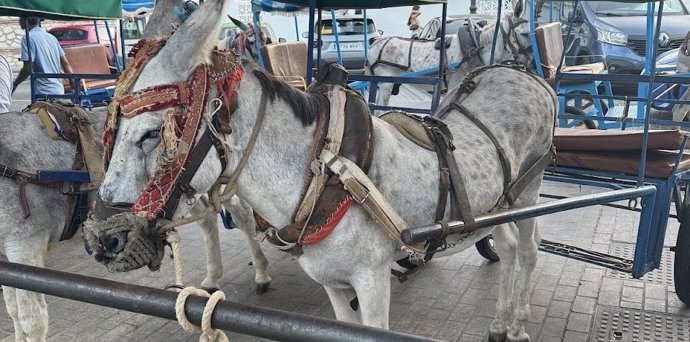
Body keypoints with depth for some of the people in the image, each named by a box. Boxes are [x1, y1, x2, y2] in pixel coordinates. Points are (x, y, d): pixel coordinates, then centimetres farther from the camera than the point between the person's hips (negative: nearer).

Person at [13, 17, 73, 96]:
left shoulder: (28, 38, -7)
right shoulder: (51, 37, 14)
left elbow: (27, 68, -13)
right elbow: (66, 64, 12)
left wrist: (14, 85, 1)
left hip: (43, 93, -8)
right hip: (59, 91, 8)